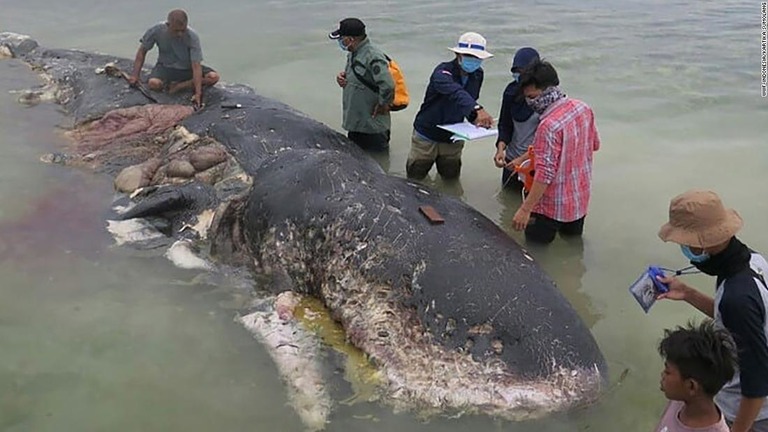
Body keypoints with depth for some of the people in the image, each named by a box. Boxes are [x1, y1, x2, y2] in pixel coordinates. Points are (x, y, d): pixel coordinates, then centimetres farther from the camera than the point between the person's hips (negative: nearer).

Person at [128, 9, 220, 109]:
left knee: (214, 77, -25)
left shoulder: (192, 37, -25)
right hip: (165, 67, 0)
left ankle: (178, 86, -17)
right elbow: (142, 51, -4)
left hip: (188, 69, 0)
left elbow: (196, 65, -30)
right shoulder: (156, 31, -20)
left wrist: (198, 94, -39)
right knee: (154, 83, -33)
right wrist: (135, 75, -12)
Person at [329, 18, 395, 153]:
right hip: (355, 124, 9)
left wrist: (382, 105, -18)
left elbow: (388, 86, -34)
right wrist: (343, 77, -1)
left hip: (373, 127, -9)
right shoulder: (353, 54, 5)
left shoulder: (373, 57, -25)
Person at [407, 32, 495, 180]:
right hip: (427, 136, -5)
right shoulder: (443, 71, -26)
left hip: (453, 139, 5)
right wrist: (477, 109, -63)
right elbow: (455, 92, -47)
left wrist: (476, 118, -14)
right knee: (415, 176, 13)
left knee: (451, 176, 20)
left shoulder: (478, 74, -4)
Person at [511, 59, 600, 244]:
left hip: (552, 207, -8)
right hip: (581, 200, 8)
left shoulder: (549, 126, -29)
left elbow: (544, 174, -30)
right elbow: (594, 144, 12)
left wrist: (525, 209, -26)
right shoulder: (583, 108, -4)